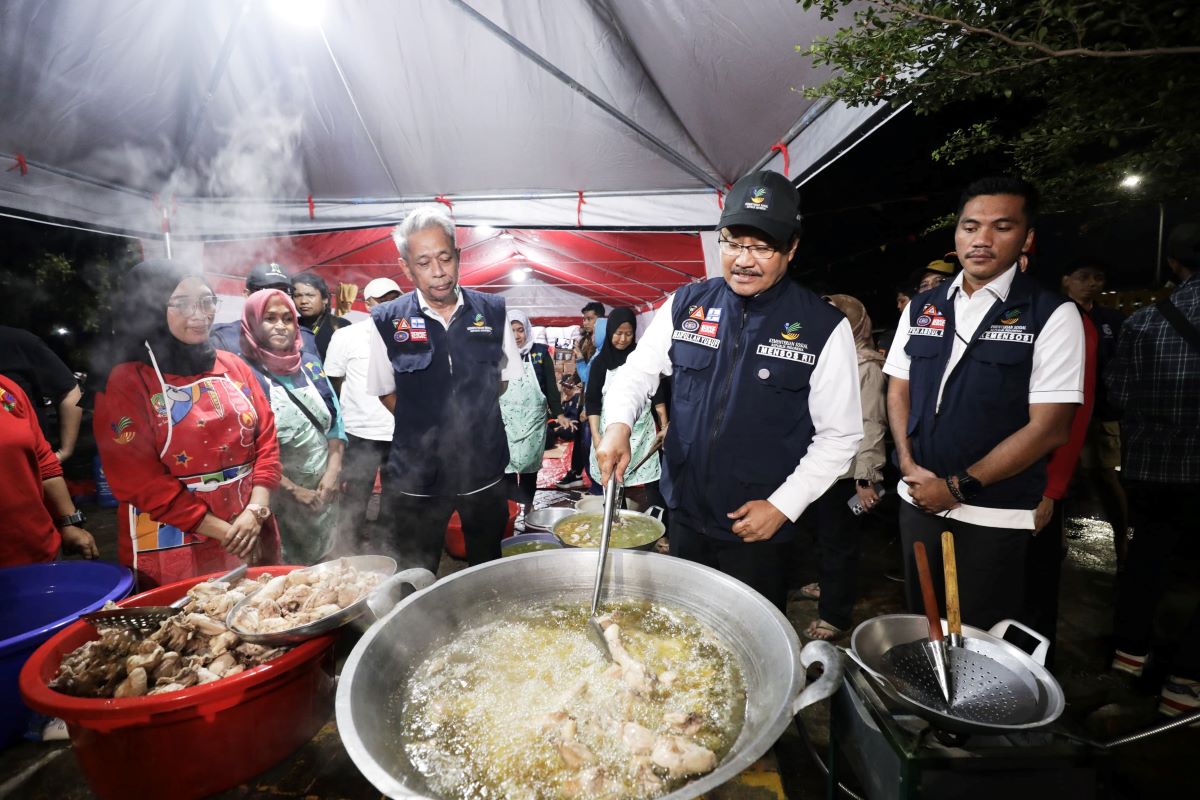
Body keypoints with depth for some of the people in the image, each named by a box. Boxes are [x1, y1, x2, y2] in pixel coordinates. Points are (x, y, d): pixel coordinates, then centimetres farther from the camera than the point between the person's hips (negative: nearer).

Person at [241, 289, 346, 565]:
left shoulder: (310, 364, 5)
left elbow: (334, 419, 7)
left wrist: (332, 472, -5)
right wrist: (293, 490, -16)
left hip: (325, 491, 5)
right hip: (277, 498, -5)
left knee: (321, 565, 18)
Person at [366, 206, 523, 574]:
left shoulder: (492, 311, -2)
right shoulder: (388, 321, -6)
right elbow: (387, 394, 4)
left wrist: (470, 413, 2)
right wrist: (426, 428, 0)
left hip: (485, 468, 1)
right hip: (416, 474, -1)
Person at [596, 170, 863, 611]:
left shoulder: (823, 326, -10)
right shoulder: (685, 305, -2)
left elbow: (840, 435, -6)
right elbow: (638, 371, 3)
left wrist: (782, 506, -12)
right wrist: (618, 425, -17)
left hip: (759, 527, -3)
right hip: (684, 514, 3)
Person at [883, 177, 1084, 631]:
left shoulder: (1051, 316, -8)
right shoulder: (921, 309, 5)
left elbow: (1048, 427, -12)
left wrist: (958, 487, -14)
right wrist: (909, 464, -5)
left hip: (995, 517, -4)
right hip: (919, 500, 4)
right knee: (918, 625, 18)